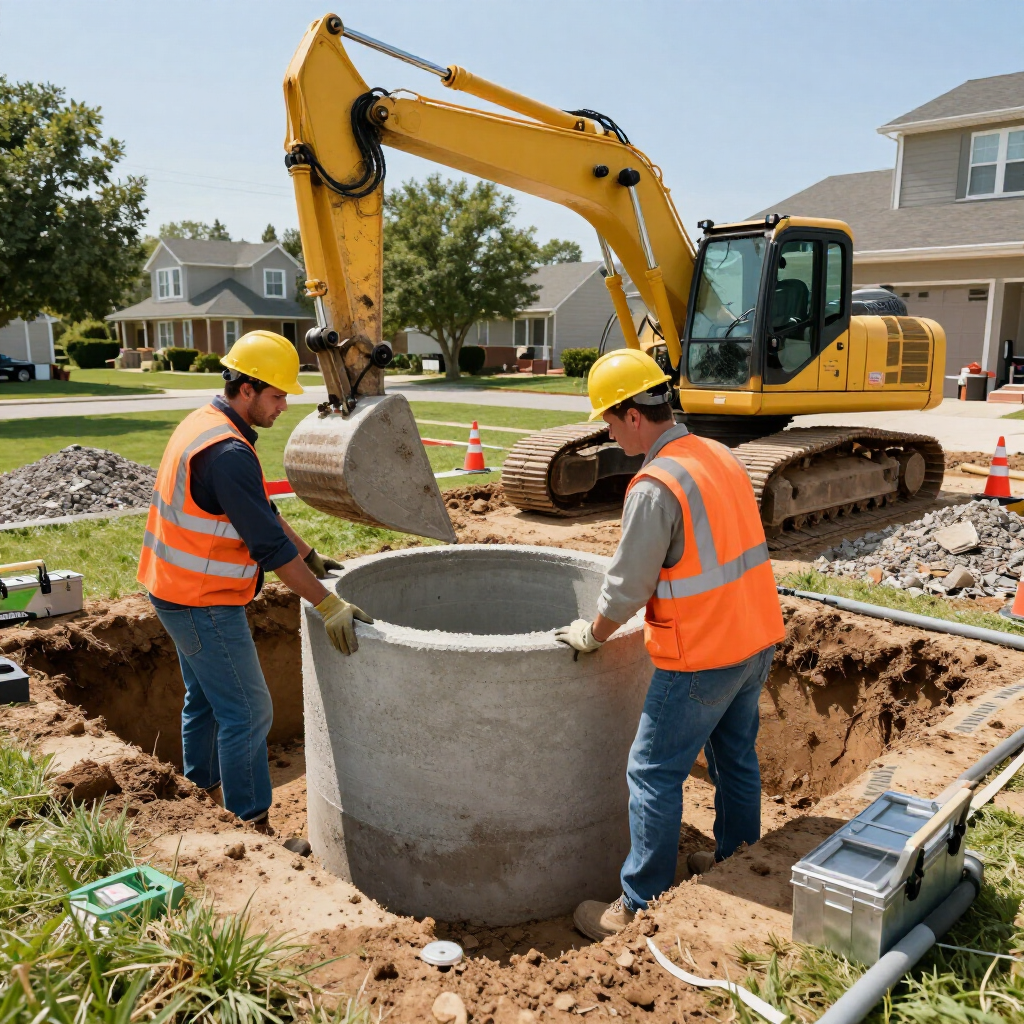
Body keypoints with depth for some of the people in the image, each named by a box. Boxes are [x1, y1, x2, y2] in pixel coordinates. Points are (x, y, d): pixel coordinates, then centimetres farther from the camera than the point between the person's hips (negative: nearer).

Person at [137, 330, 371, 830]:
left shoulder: (205, 423, 7)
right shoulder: (228, 452, -26)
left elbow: (261, 510, 15)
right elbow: (268, 545, -27)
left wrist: (309, 555, 18)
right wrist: (327, 605, -24)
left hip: (178, 592, 10)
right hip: (204, 603, -10)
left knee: (205, 699, 22)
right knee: (248, 713, -2)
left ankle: (202, 796, 37)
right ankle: (253, 828, 7)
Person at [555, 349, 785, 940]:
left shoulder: (656, 486, -22)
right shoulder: (722, 458, 6)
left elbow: (627, 588, -17)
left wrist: (592, 635, 0)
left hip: (702, 658, -9)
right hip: (757, 639, 9)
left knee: (655, 773, 3)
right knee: (735, 755, 23)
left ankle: (641, 906, 13)